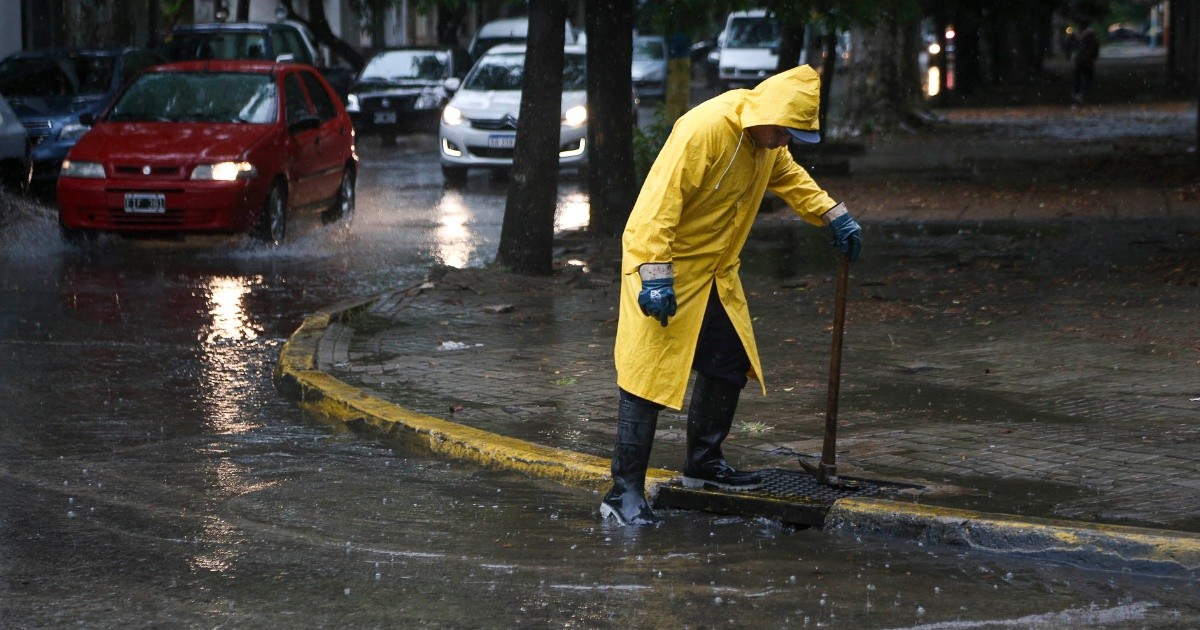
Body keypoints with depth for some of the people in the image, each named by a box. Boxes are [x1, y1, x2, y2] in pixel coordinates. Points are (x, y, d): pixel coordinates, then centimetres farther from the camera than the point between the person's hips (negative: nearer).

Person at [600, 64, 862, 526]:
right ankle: (625, 491, -9)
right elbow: (659, 203, -30)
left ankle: (703, 463, 32)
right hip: (664, 267, -9)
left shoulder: (766, 139, 1)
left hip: (716, 274, 9)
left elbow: (789, 177, 23)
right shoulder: (704, 129, -27)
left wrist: (833, 216, 14)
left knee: (730, 366, 14)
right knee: (648, 375, -11)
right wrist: (656, 276, -33)